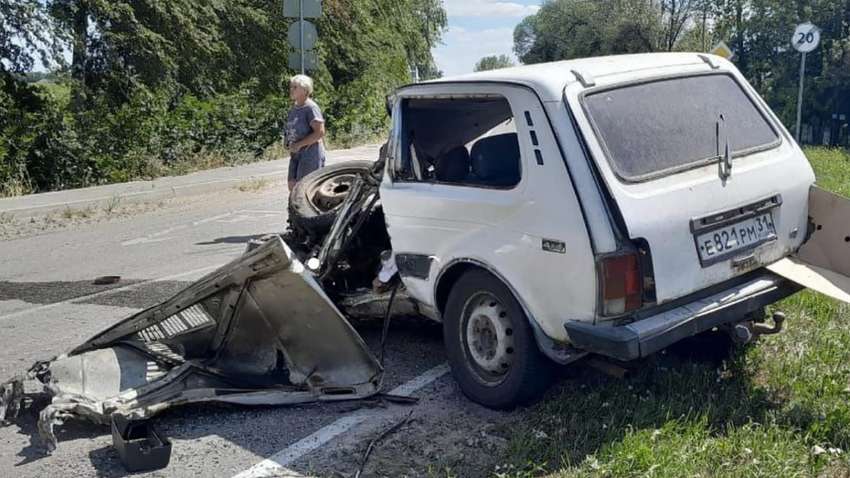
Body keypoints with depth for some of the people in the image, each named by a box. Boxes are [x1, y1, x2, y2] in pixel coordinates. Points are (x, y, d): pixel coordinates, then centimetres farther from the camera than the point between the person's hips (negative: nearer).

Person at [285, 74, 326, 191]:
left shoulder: (311, 108, -14)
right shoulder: (294, 108, 13)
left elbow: (320, 132, -22)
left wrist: (299, 144, -21)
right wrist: (289, 144, 5)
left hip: (310, 154, -9)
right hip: (296, 154, 9)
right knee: (292, 185, 8)